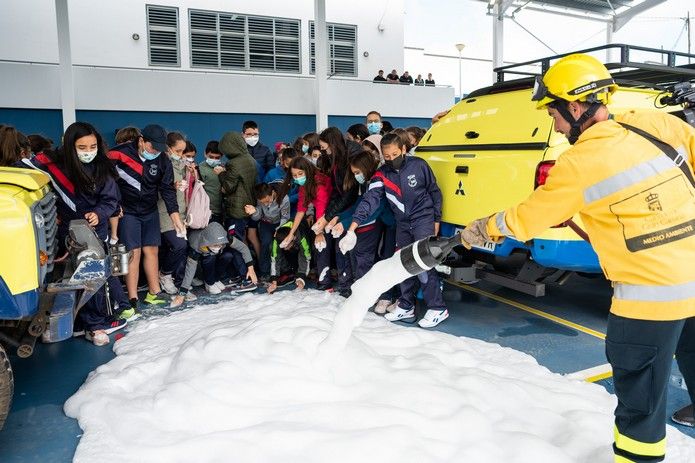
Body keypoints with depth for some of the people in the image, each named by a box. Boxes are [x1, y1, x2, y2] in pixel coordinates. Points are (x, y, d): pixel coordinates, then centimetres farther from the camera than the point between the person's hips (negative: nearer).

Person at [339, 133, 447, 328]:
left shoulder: (418, 165, -12)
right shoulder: (382, 175, -6)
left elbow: (434, 192, -1)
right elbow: (369, 200, -17)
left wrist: (436, 220, 1)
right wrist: (352, 228, -29)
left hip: (423, 219, -4)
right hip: (402, 224, 4)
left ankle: (437, 308, -2)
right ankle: (406, 307, 24)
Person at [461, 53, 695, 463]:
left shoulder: (578, 164, -14)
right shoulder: (658, 124, -1)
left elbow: (527, 218, -4)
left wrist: (481, 229, 11)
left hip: (650, 292, -6)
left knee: (640, 395, 9)